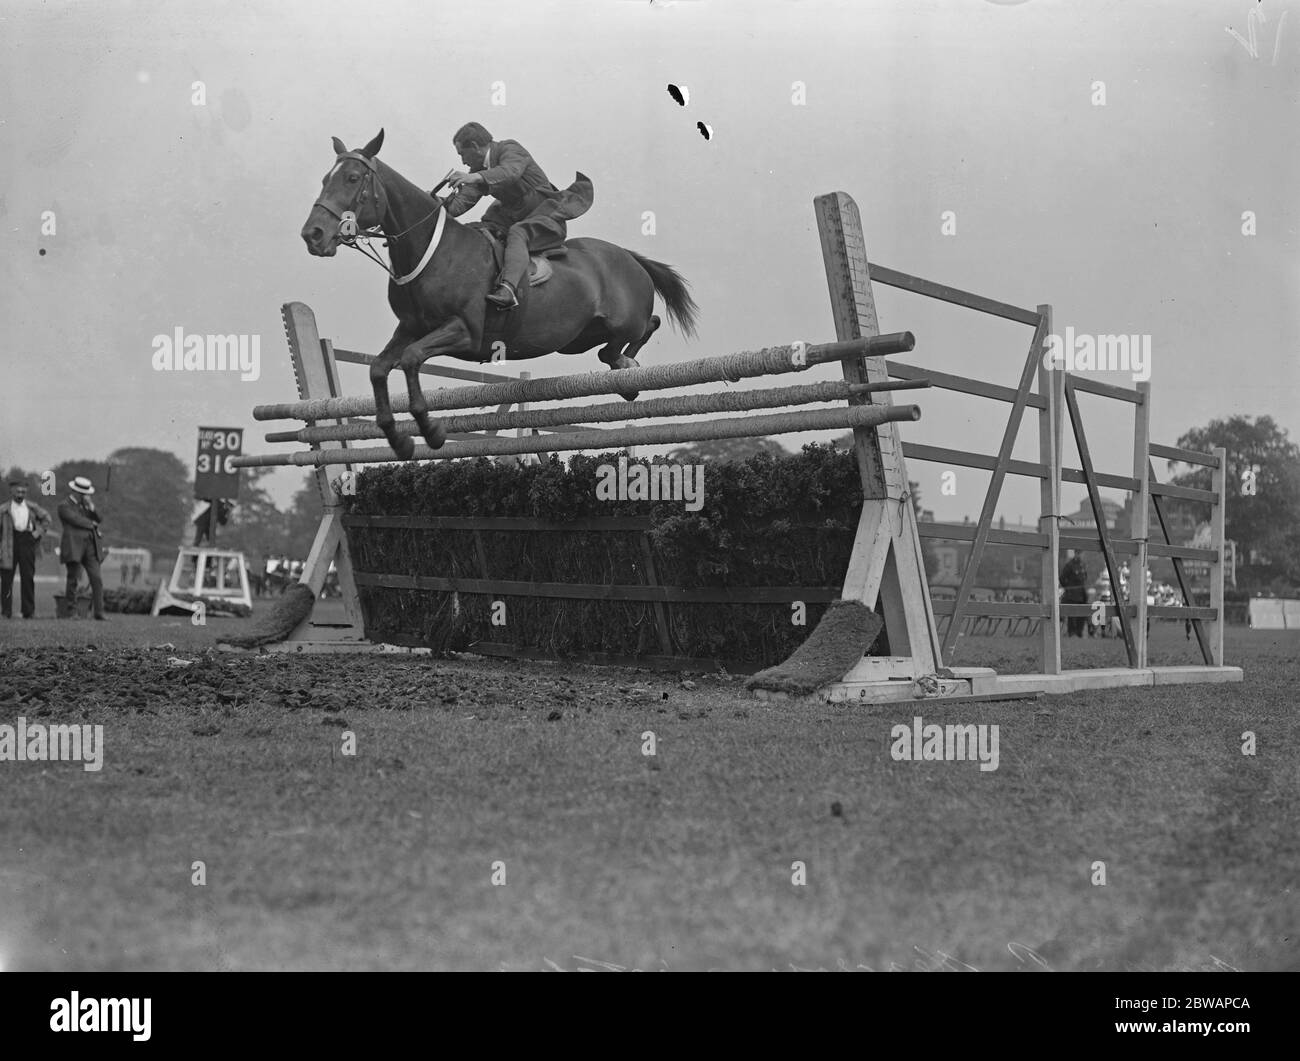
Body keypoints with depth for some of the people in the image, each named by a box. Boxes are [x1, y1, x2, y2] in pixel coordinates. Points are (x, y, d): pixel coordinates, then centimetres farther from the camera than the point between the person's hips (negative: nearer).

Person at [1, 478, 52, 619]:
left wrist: (39, 531, 8)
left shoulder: (32, 507, 10)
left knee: (28, 577, 0)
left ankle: (28, 611, 5)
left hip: (27, 540, 1)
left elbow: (46, 518, 23)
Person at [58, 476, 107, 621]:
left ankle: (99, 612, -5)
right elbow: (77, 520, -11)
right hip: (74, 547, -5)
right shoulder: (64, 507, 1)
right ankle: (70, 611, 6)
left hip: (90, 547, 5)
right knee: (73, 580, -4)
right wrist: (91, 524, 3)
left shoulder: (85, 504, 21)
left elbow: (97, 519, 12)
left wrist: (91, 507, -4)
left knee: (96, 579, -4)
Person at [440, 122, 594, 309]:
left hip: (548, 218, -9)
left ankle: (508, 288, -57)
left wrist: (475, 177, -51)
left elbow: (511, 171, -35)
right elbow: (464, 199, -1)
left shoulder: (511, 149, -12)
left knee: (517, 233, -36)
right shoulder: (479, 169, 11)